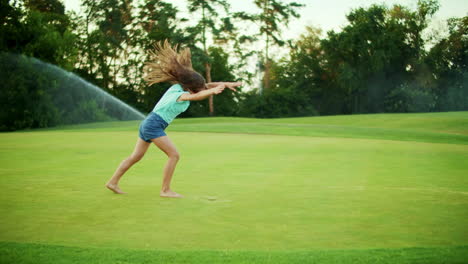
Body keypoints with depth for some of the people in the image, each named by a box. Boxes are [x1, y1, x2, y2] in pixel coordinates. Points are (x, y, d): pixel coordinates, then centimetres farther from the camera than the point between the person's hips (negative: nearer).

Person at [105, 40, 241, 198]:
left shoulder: (179, 85, 4)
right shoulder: (181, 95, -20)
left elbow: (206, 86, 10)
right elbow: (196, 97, -44)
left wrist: (226, 84, 2)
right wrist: (213, 91, -61)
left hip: (148, 124, 9)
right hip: (154, 126, -9)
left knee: (136, 157, 15)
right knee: (174, 155, -9)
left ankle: (113, 182, 21)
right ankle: (165, 190, -4)